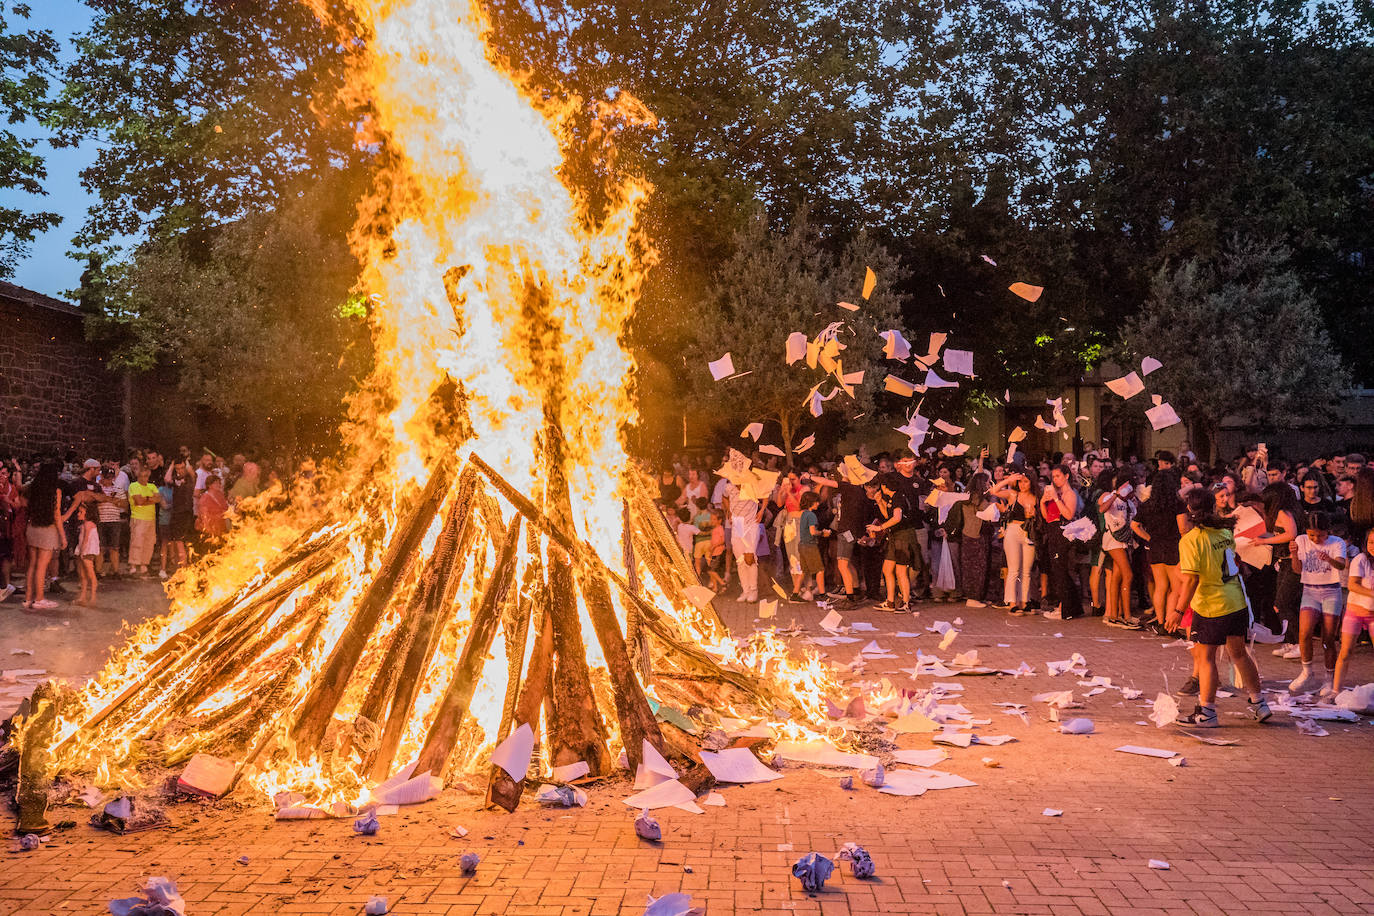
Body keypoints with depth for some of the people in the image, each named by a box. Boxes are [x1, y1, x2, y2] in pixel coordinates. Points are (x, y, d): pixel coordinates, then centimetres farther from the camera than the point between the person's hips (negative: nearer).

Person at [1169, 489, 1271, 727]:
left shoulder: (1190, 540, -17)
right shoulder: (1225, 533, 3)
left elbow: (1191, 580, -20)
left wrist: (1178, 611, -15)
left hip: (1211, 608, -7)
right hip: (1237, 603, 7)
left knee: (1205, 656, 4)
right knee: (1239, 653, 18)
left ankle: (1207, 712, 8)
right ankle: (1259, 704, 27)